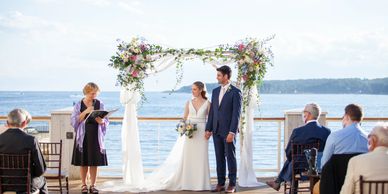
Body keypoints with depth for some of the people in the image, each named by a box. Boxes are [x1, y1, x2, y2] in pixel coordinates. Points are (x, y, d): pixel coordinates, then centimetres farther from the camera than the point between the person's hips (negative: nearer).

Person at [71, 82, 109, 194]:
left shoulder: (100, 104, 3)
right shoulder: (79, 105, 1)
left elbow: (106, 121, 4)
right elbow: (74, 121, -6)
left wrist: (101, 121, -19)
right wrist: (85, 112, -17)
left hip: (96, 136, 1)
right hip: (83, 136, -1)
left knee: (94, 162, 2)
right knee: (83, 162, 4)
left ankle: (93, 185, 11)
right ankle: (84, 185, 16)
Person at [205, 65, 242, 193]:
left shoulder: (235, 92, -7)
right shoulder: (215, 91, 12)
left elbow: (236, 114, -12)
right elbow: (212, 111, 13)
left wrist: (232, 132, -18)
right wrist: (208, 129, 8)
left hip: (228, 131, -6)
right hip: (216, 130, 6)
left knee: (230, 157, 2)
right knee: (219, 157, 9)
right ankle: (220, 183, 15)